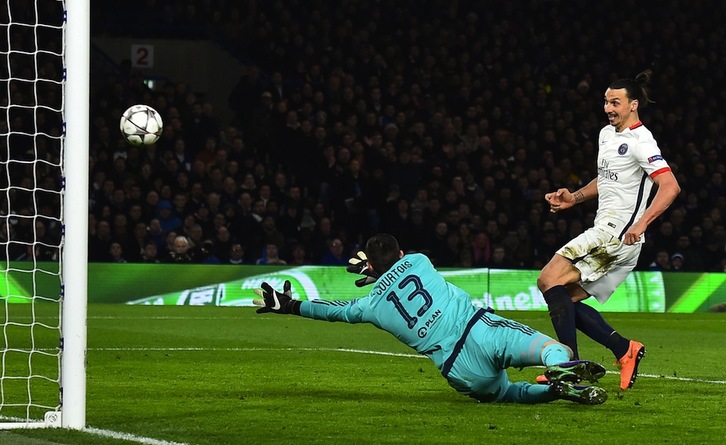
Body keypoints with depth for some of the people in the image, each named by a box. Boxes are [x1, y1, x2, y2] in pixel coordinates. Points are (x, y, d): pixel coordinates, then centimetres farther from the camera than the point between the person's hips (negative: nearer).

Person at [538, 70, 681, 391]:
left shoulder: (640, 141, -11)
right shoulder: (607, 134, 18)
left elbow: (670, 186, -21)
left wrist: (641, 222, -32)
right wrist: (574, 198, 17)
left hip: (617, 232, -10)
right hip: (604, 231, 10)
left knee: (549, 280, -18)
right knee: (565, 300, 6)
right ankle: (625, 350, 6)